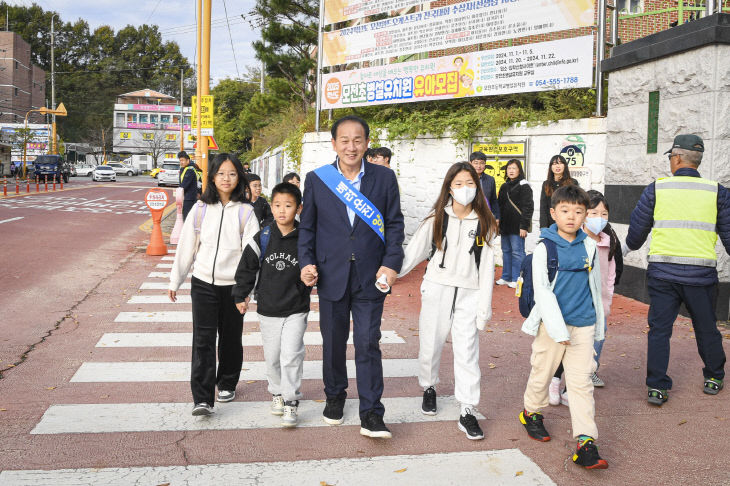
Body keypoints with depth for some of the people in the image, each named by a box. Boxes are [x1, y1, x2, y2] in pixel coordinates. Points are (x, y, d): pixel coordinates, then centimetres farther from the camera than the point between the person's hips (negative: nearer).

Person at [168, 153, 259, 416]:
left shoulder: (245, 212, -3)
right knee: (203, 340, -5)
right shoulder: (201, 209, 3)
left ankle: (227, 384, 33)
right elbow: (186, 246, 9)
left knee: (230, 338, 12)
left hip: (232, 285, -1)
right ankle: (202, 398, -6)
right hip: (203, 283, 1)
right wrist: (175, 280, 12)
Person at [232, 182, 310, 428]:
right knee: (272, 356, 12)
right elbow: (247, 269, 5)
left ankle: (290, 403, 4)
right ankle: (277, 393, 34)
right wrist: (240, 296, 6)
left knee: (291, 355, -7)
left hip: (296, 310, -2)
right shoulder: (262, 239, -3)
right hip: (268, 310, 2)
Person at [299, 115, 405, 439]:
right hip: (331, 276, 2)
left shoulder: (384, 178, 1)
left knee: (368, 344, -2)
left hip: (370, 277, -1)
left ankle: (371, 415, 6)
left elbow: (394, 224, 2)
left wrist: (391, 264, -9)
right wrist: (306, 262, -6)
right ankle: (335, 396, 37)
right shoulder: (316, 180, 2)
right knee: (333, 343, 15)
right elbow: (307, 227, 7)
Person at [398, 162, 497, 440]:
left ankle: (468, 413, 2)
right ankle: (429, 388, 36)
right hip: (436, 291, 1)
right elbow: (413, 253, 1)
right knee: (430, 345, 9)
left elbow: (486, 266, 2)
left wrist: (485, 306, -2)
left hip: (468, 294, 0)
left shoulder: (483, 223, 3)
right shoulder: (437, 219, 2)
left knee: (467, 352, -4)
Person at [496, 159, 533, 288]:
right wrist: (498, 224, 15)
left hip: (517, 226, -7)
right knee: (506, 251, 12)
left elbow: (528, 207, -11)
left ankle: (517, 279, 2)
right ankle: (506, 277, 20)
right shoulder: (504, 187, 16)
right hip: (505, 226, 7)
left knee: (517, 252, -4)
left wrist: (524, 226, -17)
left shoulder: (524, 186, -6)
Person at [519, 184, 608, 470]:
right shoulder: (544, 248, -7)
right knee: (541, 373, 13)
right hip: (552, 324, -2)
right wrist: (558, 329, -16)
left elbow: (595, 287, 14)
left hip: (583, 326, 2)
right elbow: (542, 292, -11)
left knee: (581, 382, 1)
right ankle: (531, 412, 39)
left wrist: (599, 325, 18)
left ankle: (586, 442, 2)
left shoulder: (589, 247, 5)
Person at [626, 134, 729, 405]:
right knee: (707, 328, 19)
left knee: (659, 329, 8)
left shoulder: (656, 189, -2)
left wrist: (630, 247, 26)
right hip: (701, 273, 1)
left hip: (662, 271, -1)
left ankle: (657, 387, 8)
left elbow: (637, 228, 5)